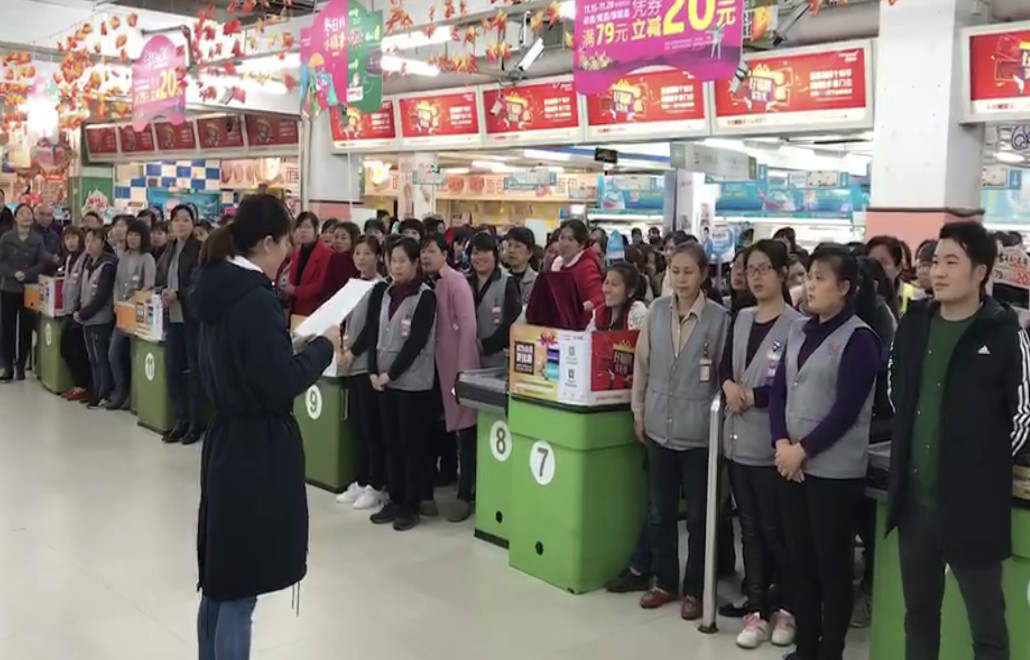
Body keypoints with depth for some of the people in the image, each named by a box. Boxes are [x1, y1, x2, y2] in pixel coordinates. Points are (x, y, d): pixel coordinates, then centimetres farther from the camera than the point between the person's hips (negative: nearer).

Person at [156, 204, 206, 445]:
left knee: (196, 369, 1)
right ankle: (180, 421, 19)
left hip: (194, 317, -6)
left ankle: (196, 423, 10)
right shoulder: (168, 250, 14)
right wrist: (163, 293, -3)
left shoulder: (201, 250, -6)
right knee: (173, 370, 8)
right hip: (172, 317, 6)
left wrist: (177, 294, -18)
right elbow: (159, 280, 17)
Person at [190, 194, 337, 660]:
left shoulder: (217, 288, 7)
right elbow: (283, 384, -20)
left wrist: (294, 348, 9)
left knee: (219, 580, 21)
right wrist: (322, 346, -7)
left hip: (227, 440, 9)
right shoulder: (256, 299, -20)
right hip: (258, 449, -9)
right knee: (239, 588, 1)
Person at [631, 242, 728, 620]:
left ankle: (694, 590, 22)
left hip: (699, 430, -4)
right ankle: (664, 581, 30)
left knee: (697, 514, 9)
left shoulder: (718, 318, -10)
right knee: (661, 512, 14)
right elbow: (642, 363, 7)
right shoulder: (657, 310, 1)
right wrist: (639, 411, 9)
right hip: (659, 426, 4)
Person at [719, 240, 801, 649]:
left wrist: (751, 395, -13)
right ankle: (756, 610, 21)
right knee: (750, 529, 12)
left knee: (775, 529, 5)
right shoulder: (741, 319, 11)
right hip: (738, 438, 6)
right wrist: (728, 385, -9)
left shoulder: (796, 325, -11)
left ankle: (787, 608, 23)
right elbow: (724, 365, 12)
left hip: (771, 443, -6)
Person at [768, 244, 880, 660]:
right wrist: (781, 442, -7)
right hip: (791, 463, 6)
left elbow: (845, 409, -15)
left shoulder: (859, 338, -10)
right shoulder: (799, 331, 10)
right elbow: (778, 389, 7)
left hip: (834, 469, -6)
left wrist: (803, 449, -14)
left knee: (832, 564, 5)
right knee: (798, 559, 13)